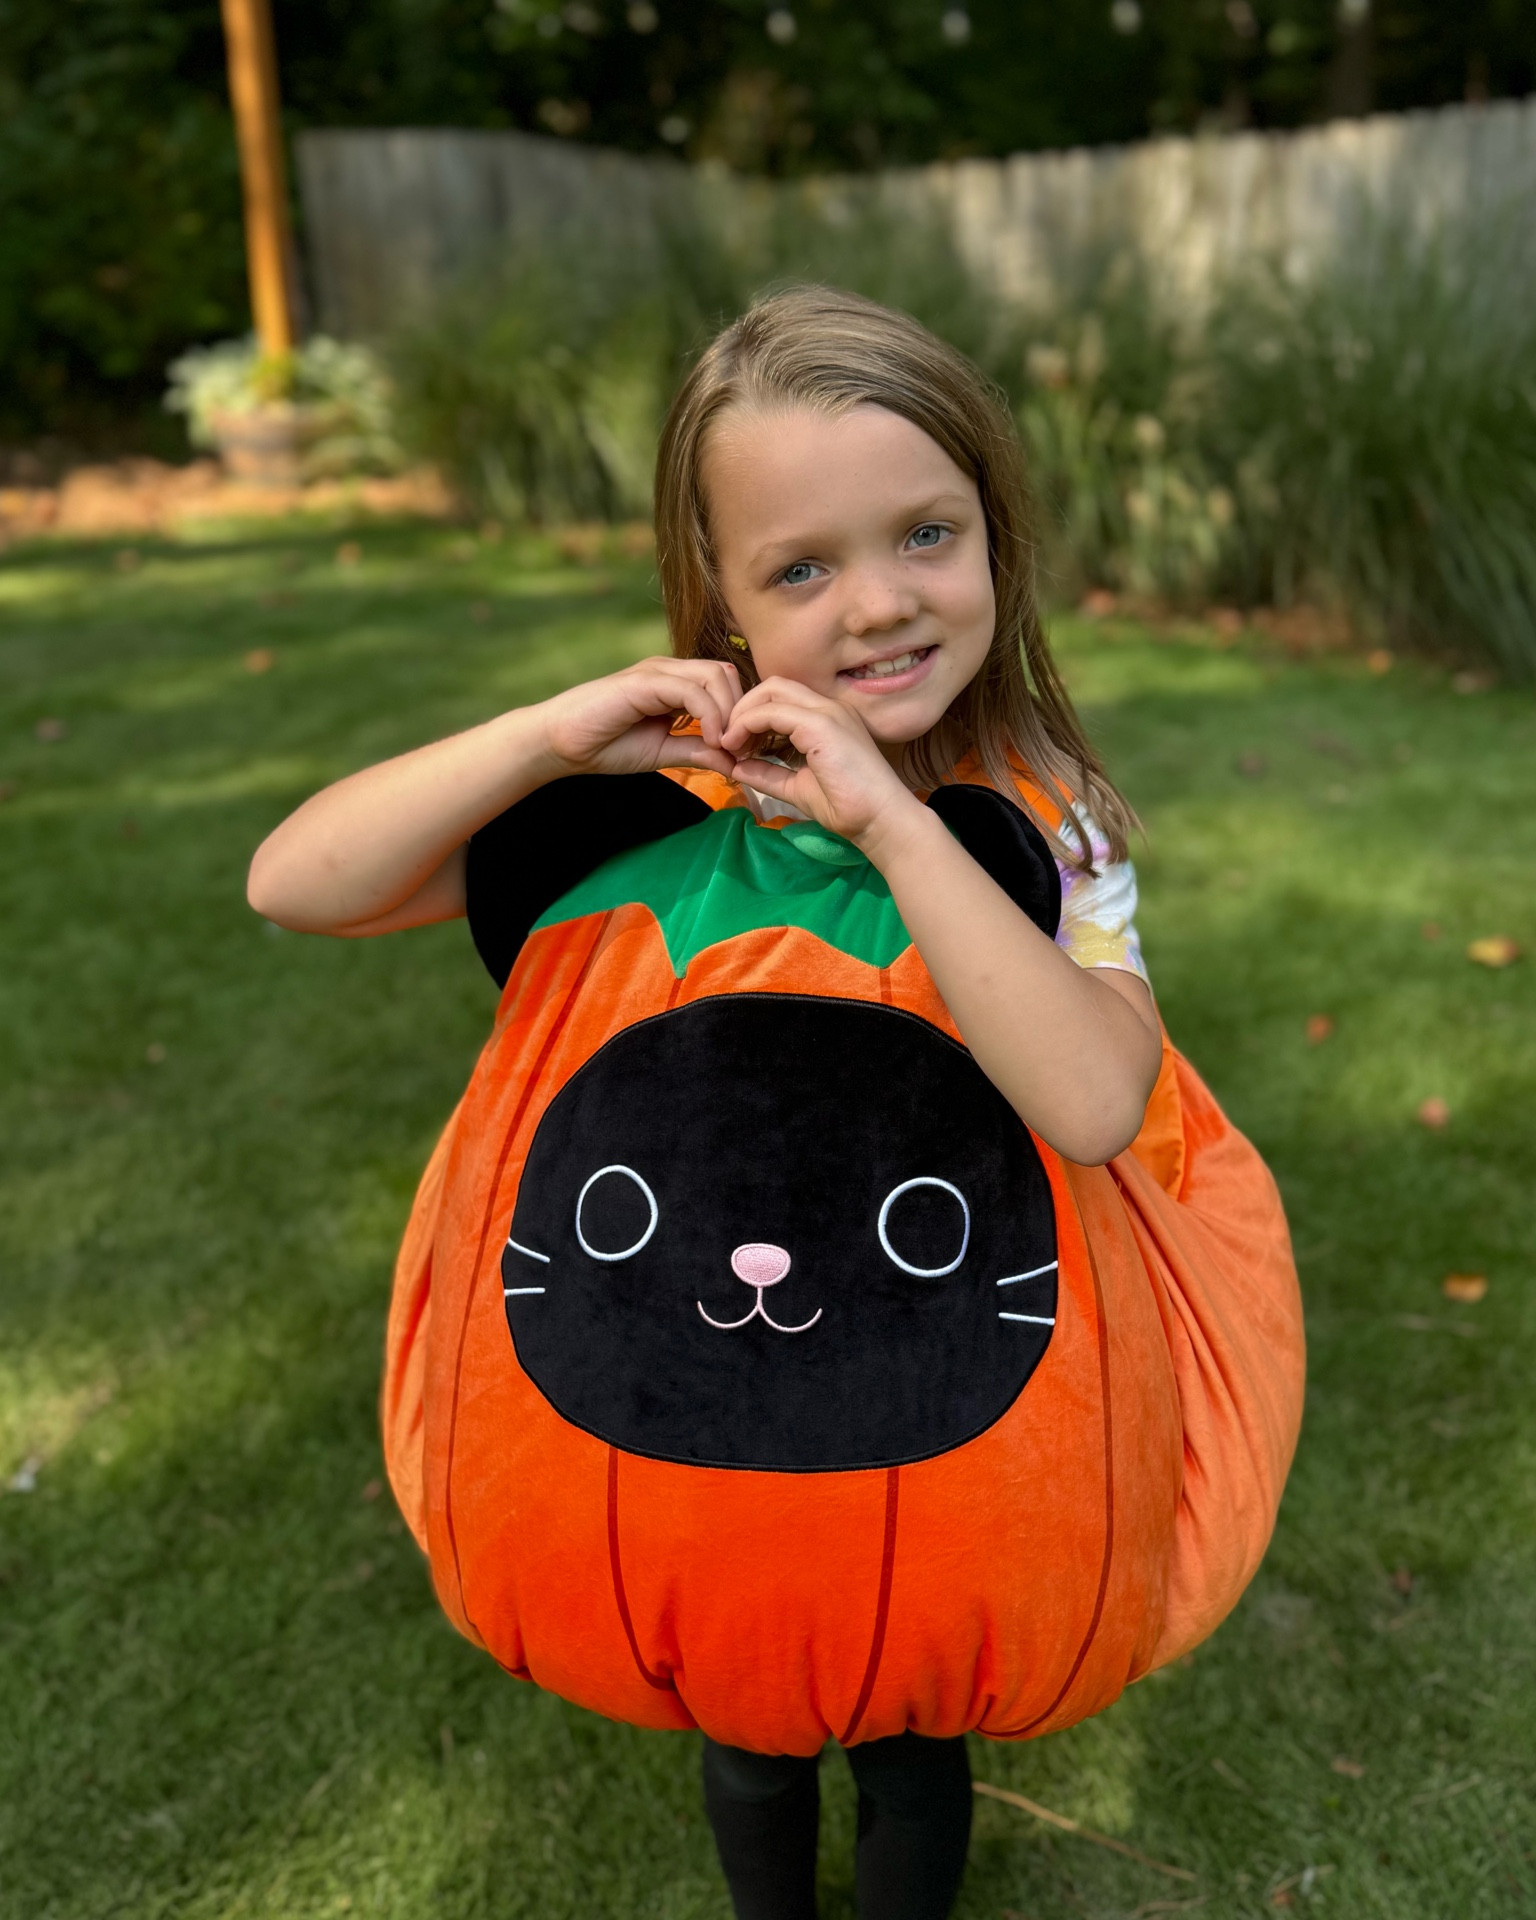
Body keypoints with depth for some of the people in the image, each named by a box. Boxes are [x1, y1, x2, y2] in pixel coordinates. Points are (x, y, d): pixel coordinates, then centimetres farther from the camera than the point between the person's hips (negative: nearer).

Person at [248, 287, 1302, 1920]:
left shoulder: (1048, 826, -18)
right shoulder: (668, 793, -18)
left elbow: (1096, 1106, -36)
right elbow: (295, 886, -22)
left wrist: (890, 817, -38)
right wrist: (556, 734, -34)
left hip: (947, 1399, 0)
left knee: (915, 1737, 24)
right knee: (744, 1731, 26)